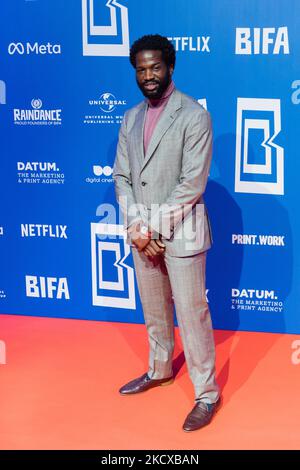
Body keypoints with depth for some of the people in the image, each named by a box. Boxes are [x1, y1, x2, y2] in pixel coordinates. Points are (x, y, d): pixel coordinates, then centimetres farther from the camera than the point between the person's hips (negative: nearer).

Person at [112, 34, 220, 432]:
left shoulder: (194, 116, -11)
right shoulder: (131, 119, 9)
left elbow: (193, 183, -17)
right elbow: (121, 177, 7)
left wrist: (154, 227, -16)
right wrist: (135, 227, -6)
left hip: (180, 234, -6)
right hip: (142, 234, 6)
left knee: (192, 314, 0)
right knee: (154, 310, 19)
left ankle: (207, 394, 14)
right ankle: (160, 370, 39)